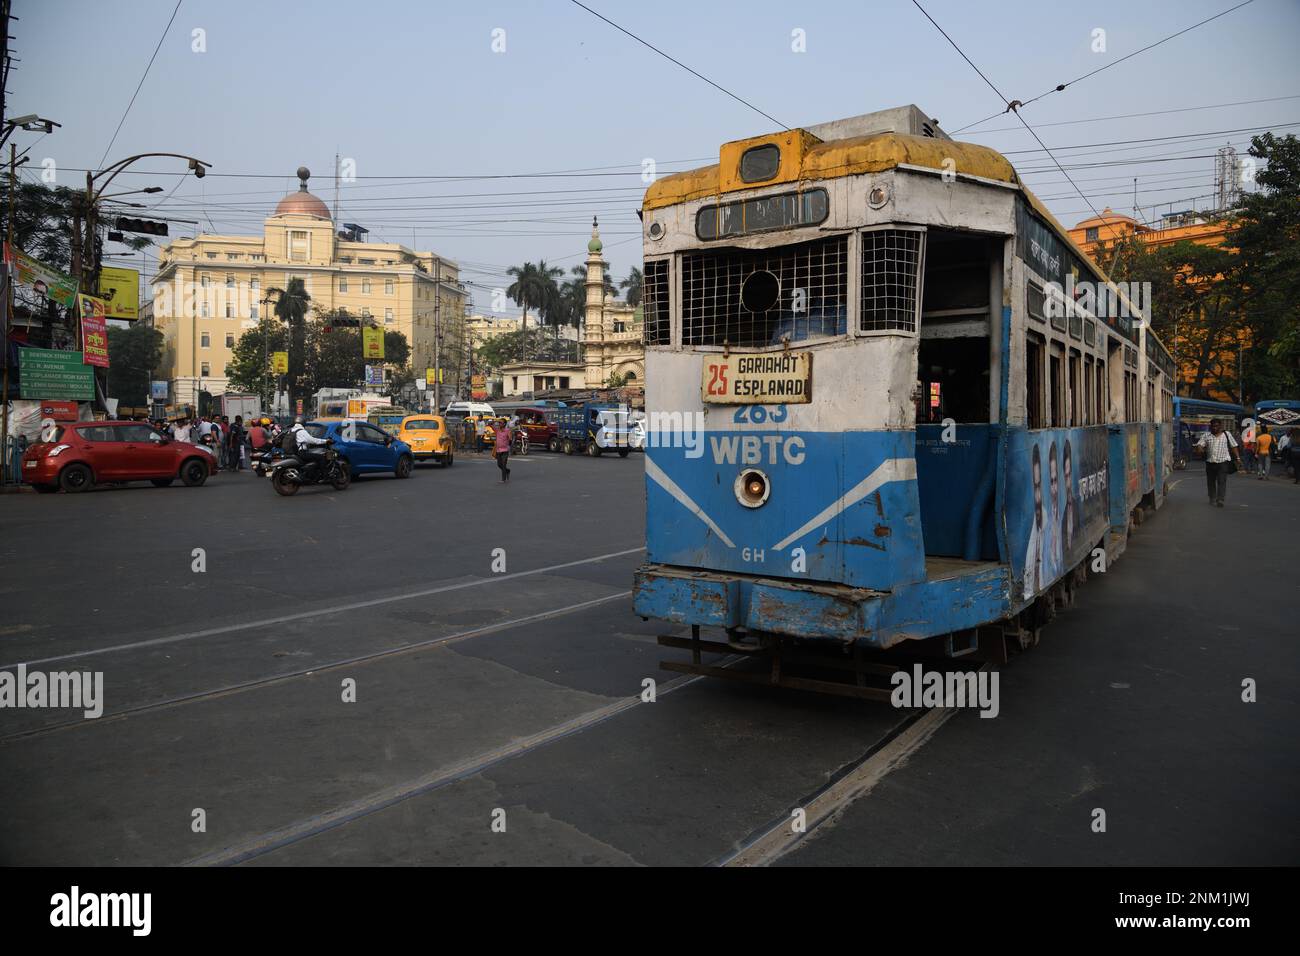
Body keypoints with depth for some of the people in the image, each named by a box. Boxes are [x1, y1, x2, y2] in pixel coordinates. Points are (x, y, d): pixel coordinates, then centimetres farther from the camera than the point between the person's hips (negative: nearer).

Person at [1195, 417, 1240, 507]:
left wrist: (1238, 458, 7)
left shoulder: (1227, 434, 8)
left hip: (1223, 462, -2)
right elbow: (1200, 444, -2)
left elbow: (1234, 447, 11)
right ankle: (1212, 500, 19)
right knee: (1211, 482, 8)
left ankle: (1220, 499, -16)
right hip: (1210, 462, 2)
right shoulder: (1206, 435, 7)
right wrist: (1199, 448, -27)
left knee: (1222, 481, -12)